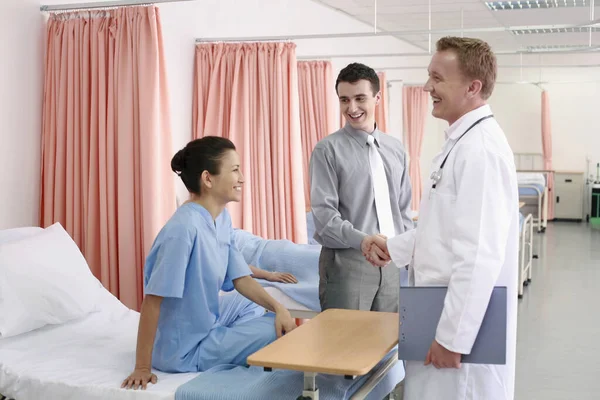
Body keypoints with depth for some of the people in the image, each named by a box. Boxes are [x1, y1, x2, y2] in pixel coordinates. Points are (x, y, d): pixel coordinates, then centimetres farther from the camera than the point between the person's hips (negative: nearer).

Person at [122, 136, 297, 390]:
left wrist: (277, 307, -13)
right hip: (186, 348, -9)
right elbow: (152, 299, -28)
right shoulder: (184, 228, -29)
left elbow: (241, 279, 3)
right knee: (281, 335, -8)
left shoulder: (222, 217, -1)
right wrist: (142, 368, -25)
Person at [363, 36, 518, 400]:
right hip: (448, 313, 10)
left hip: (465, 326, -10)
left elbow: (480, 255, -27)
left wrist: (453, 337, -23)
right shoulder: (462, 142, 11)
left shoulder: (481, 148, -22)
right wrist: (395, 247, 16)